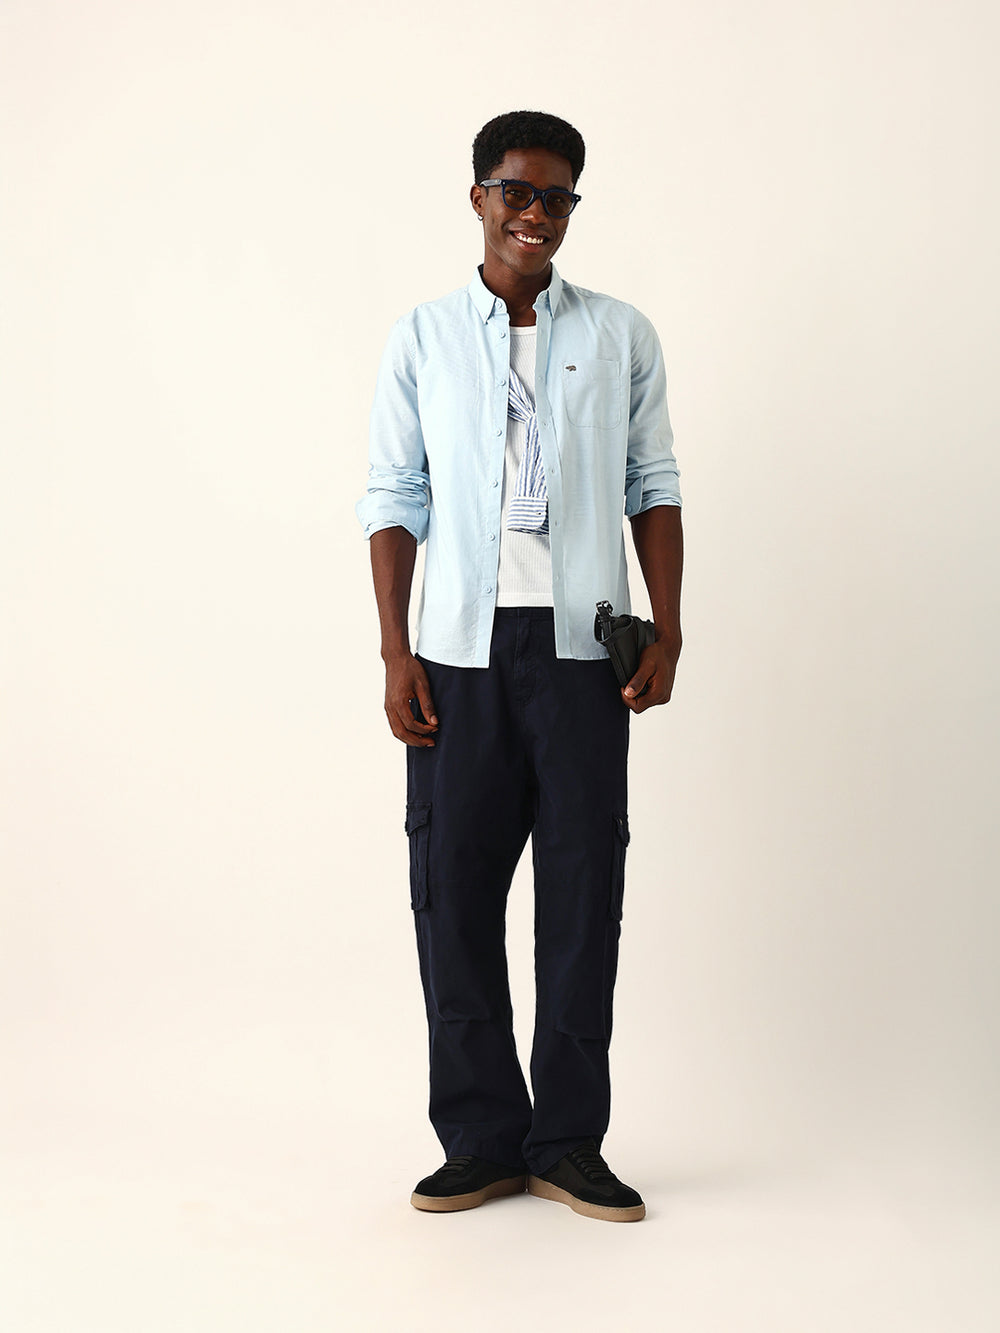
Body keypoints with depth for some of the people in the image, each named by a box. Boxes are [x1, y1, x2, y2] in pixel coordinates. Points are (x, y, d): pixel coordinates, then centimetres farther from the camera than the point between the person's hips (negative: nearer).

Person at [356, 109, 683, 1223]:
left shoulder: (622, 337, 10)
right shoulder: (421, 340, 9)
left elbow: (654, 489, 10)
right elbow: (395, 499, 7)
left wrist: (667, 632, 1)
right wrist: (395, 652, -1)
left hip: (581, 645, 0)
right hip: (460, 648, 0)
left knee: (583, 888, 1)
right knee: (453, 887, 1)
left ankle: (568, 1142, 12)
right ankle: (482, 1138, 13)